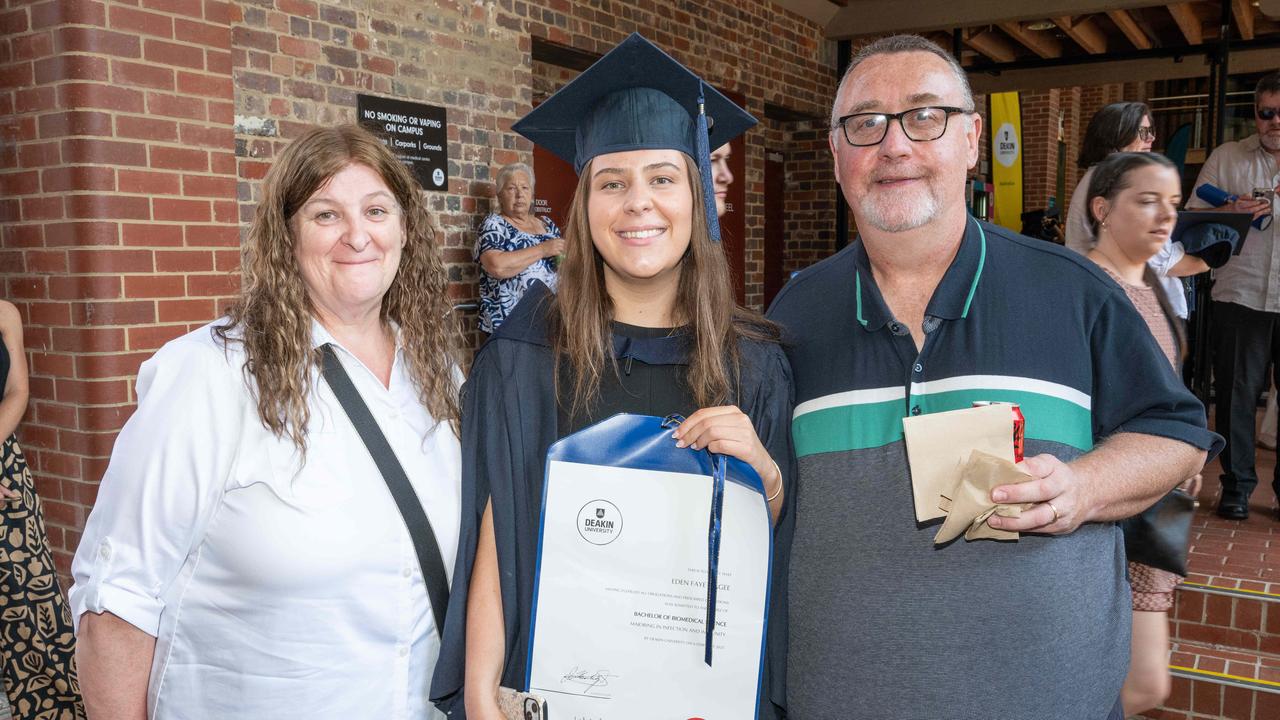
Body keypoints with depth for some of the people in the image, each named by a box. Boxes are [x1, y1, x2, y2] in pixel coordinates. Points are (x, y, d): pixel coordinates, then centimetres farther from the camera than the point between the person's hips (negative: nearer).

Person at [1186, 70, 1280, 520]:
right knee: (1236, 394, 6)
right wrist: (1232, 212, -13)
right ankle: (1236, 484, 18)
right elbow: (1192, 216, 5)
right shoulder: (1227, 157, 6)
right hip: (1240, 295, 0)